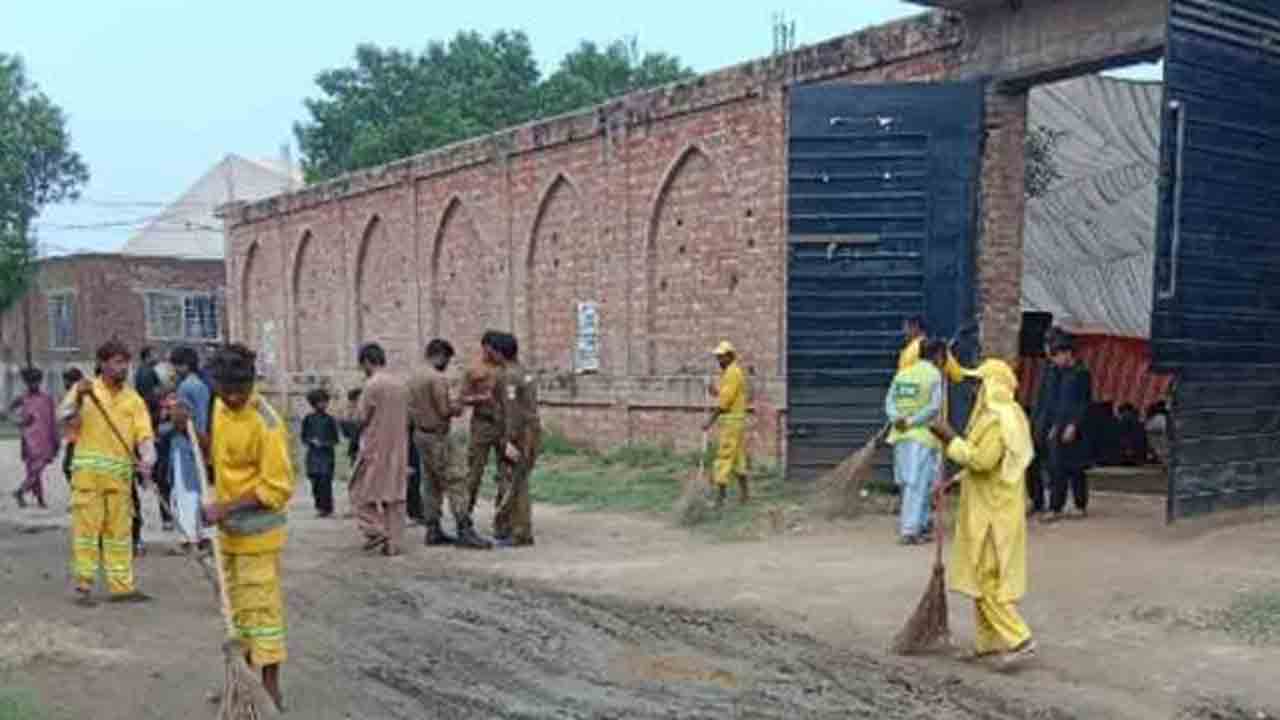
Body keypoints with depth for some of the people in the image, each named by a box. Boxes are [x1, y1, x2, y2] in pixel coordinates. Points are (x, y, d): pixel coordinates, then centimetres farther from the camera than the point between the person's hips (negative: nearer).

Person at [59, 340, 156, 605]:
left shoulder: (134, 399, 7)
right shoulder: (84, 390, 3)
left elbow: (144, 434, -1)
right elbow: (63, 417, -9)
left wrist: (147, 459, -19)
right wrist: (78, 398, -25)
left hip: (121, 473, 3)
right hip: (88, 471, -3)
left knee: (119, 531, 7)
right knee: (86, 527, 0)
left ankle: (121, 586, 13)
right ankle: (83, 585, 8)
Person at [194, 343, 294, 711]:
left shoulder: (267, 425, -22)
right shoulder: (221, 407, 3)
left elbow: (277, 488, -21)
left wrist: (224, 508, -23)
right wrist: (189, 428, 0)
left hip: (257, 531, -8)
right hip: (229, 529, 8)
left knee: (262, 607, -2)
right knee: (238, 605, 17)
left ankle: (271, 689, 6)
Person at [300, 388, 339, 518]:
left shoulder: (330, 419, 2)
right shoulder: (308, 419, 6)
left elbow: (335, 439, 4)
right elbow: (303, 438, 10)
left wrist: (325, 444, -13)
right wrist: (312, 441, -9)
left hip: (327, 455, -2)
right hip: (313, 454, 2)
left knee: (325, 481, -9)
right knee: (315, 482, 1)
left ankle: (326, 508, -3)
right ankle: (319, 506, 12)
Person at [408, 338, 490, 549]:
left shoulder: (415, 378, 11)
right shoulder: (438, 378, -17)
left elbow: (411, 410, 15)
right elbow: (444, 411, -19)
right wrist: (457, 407, 2)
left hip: (420, 434, 9)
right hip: (437, 437, -9)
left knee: (433, 485, 13)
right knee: (455, 484, -8)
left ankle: (433, 531, 15)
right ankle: (465, 532, -10)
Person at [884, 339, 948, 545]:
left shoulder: (903, 373, 12)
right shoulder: (934, 375, -6)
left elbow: (890, 401, 5)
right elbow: (934, 407, -15)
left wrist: (897, 419, -9)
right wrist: (912, 422, -12)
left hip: (900, 436, 6)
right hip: (923, 436, -6)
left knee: (907, 483, 14)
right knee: (918, 485, -3)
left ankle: (920, 524, 25)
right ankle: (909, 530, -5)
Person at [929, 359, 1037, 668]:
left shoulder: (997, 418, -19)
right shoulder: (1007, 414, 14)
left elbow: (981, 460, -26)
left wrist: (949, 437, -17)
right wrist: (952, 481, 16)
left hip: (991, 512, -10)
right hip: (992, 508, 10)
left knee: (985, 578, -6)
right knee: (986, 577, 15)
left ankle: (1018, 639, -6)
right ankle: (989, 641, 22)